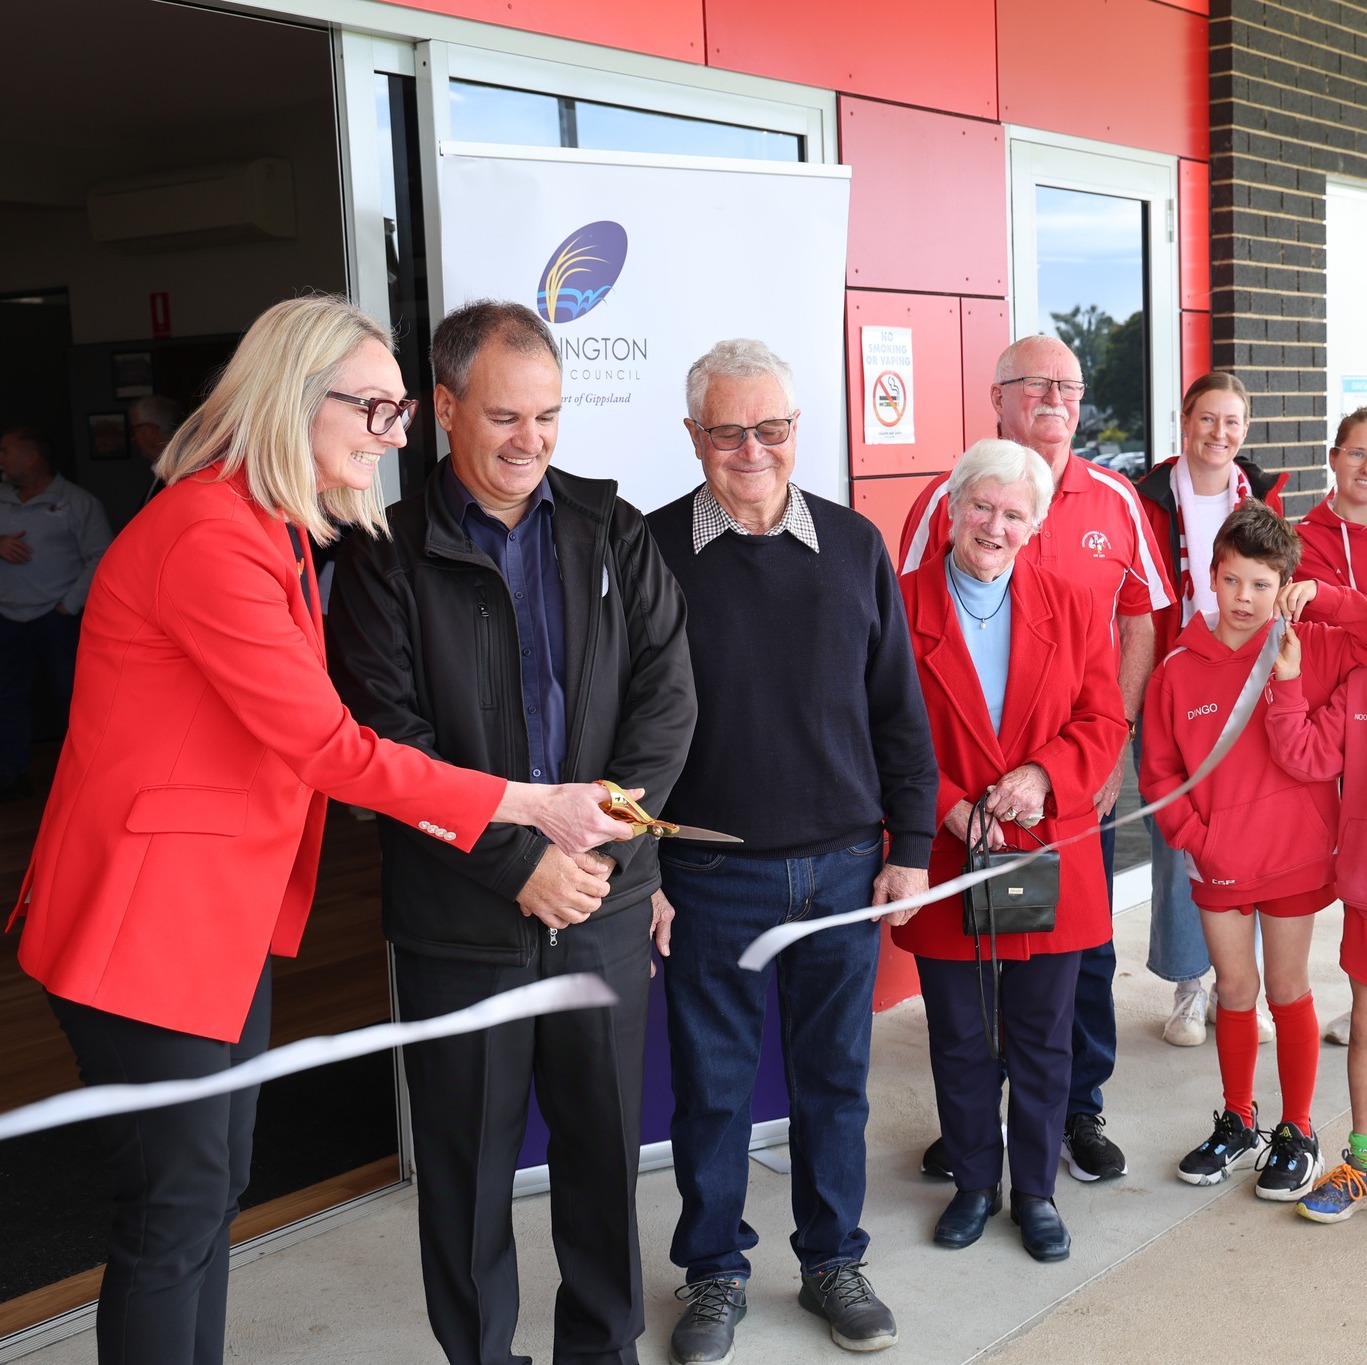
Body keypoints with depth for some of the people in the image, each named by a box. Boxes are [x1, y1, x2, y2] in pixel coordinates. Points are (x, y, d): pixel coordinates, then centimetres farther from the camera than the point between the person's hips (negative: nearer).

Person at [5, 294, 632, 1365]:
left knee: (216, 1187, 18)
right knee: (178, 1207, 1)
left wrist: (408, 800, -6)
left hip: (232, 911, 10)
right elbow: (323, 743, -23)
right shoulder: (208, 537, -22)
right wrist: (529, 804, -18)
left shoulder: (279, 531, 11)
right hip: (150, 914, -10)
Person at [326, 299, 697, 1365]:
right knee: (469, 1158, 10)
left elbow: (668, 696, -1)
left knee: (607, 1143, 14)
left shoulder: (612, 533, 5)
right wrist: (518, 863, -16)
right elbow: (387, 743, -10)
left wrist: (603, 837, -12)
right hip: (459, 917, -2)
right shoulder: (389, 554, -4)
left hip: (604, 902, 2)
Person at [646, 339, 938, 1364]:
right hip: (710, 878, -2)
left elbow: (898, 711, 8)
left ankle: (834, 1260, 32)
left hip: (844, 867, 2)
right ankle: (715, 1274, 29)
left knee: (835, 1075, 14)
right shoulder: (651, 551, -4)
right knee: (712, 1085, 10)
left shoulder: (855, 546, 4)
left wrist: (909, 847, 5)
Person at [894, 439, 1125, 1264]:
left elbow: (1105, 722, 1)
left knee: (1043, 1039, 12)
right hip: (946, 863, -1)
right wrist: (948, 807, -17)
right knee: (959, 1040, 12)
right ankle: (975, 1182, 31)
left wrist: (1043, 774, -17)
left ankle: (1036, 1189, 29)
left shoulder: (1072, 609, 3)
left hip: (1051, 860, 2)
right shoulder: (900, 607, -4)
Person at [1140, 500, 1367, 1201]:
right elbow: (1159, 773, -1)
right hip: (1217, 864, 1)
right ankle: (1237, 1124, 31)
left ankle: (1297, 1135, 26)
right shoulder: (1178, 672, -5)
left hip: (1295, 858, -1)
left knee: (1288, 993, 11)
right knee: (1234, 993, 14)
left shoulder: (1309, 650, -6)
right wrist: (1195, 840, -9)